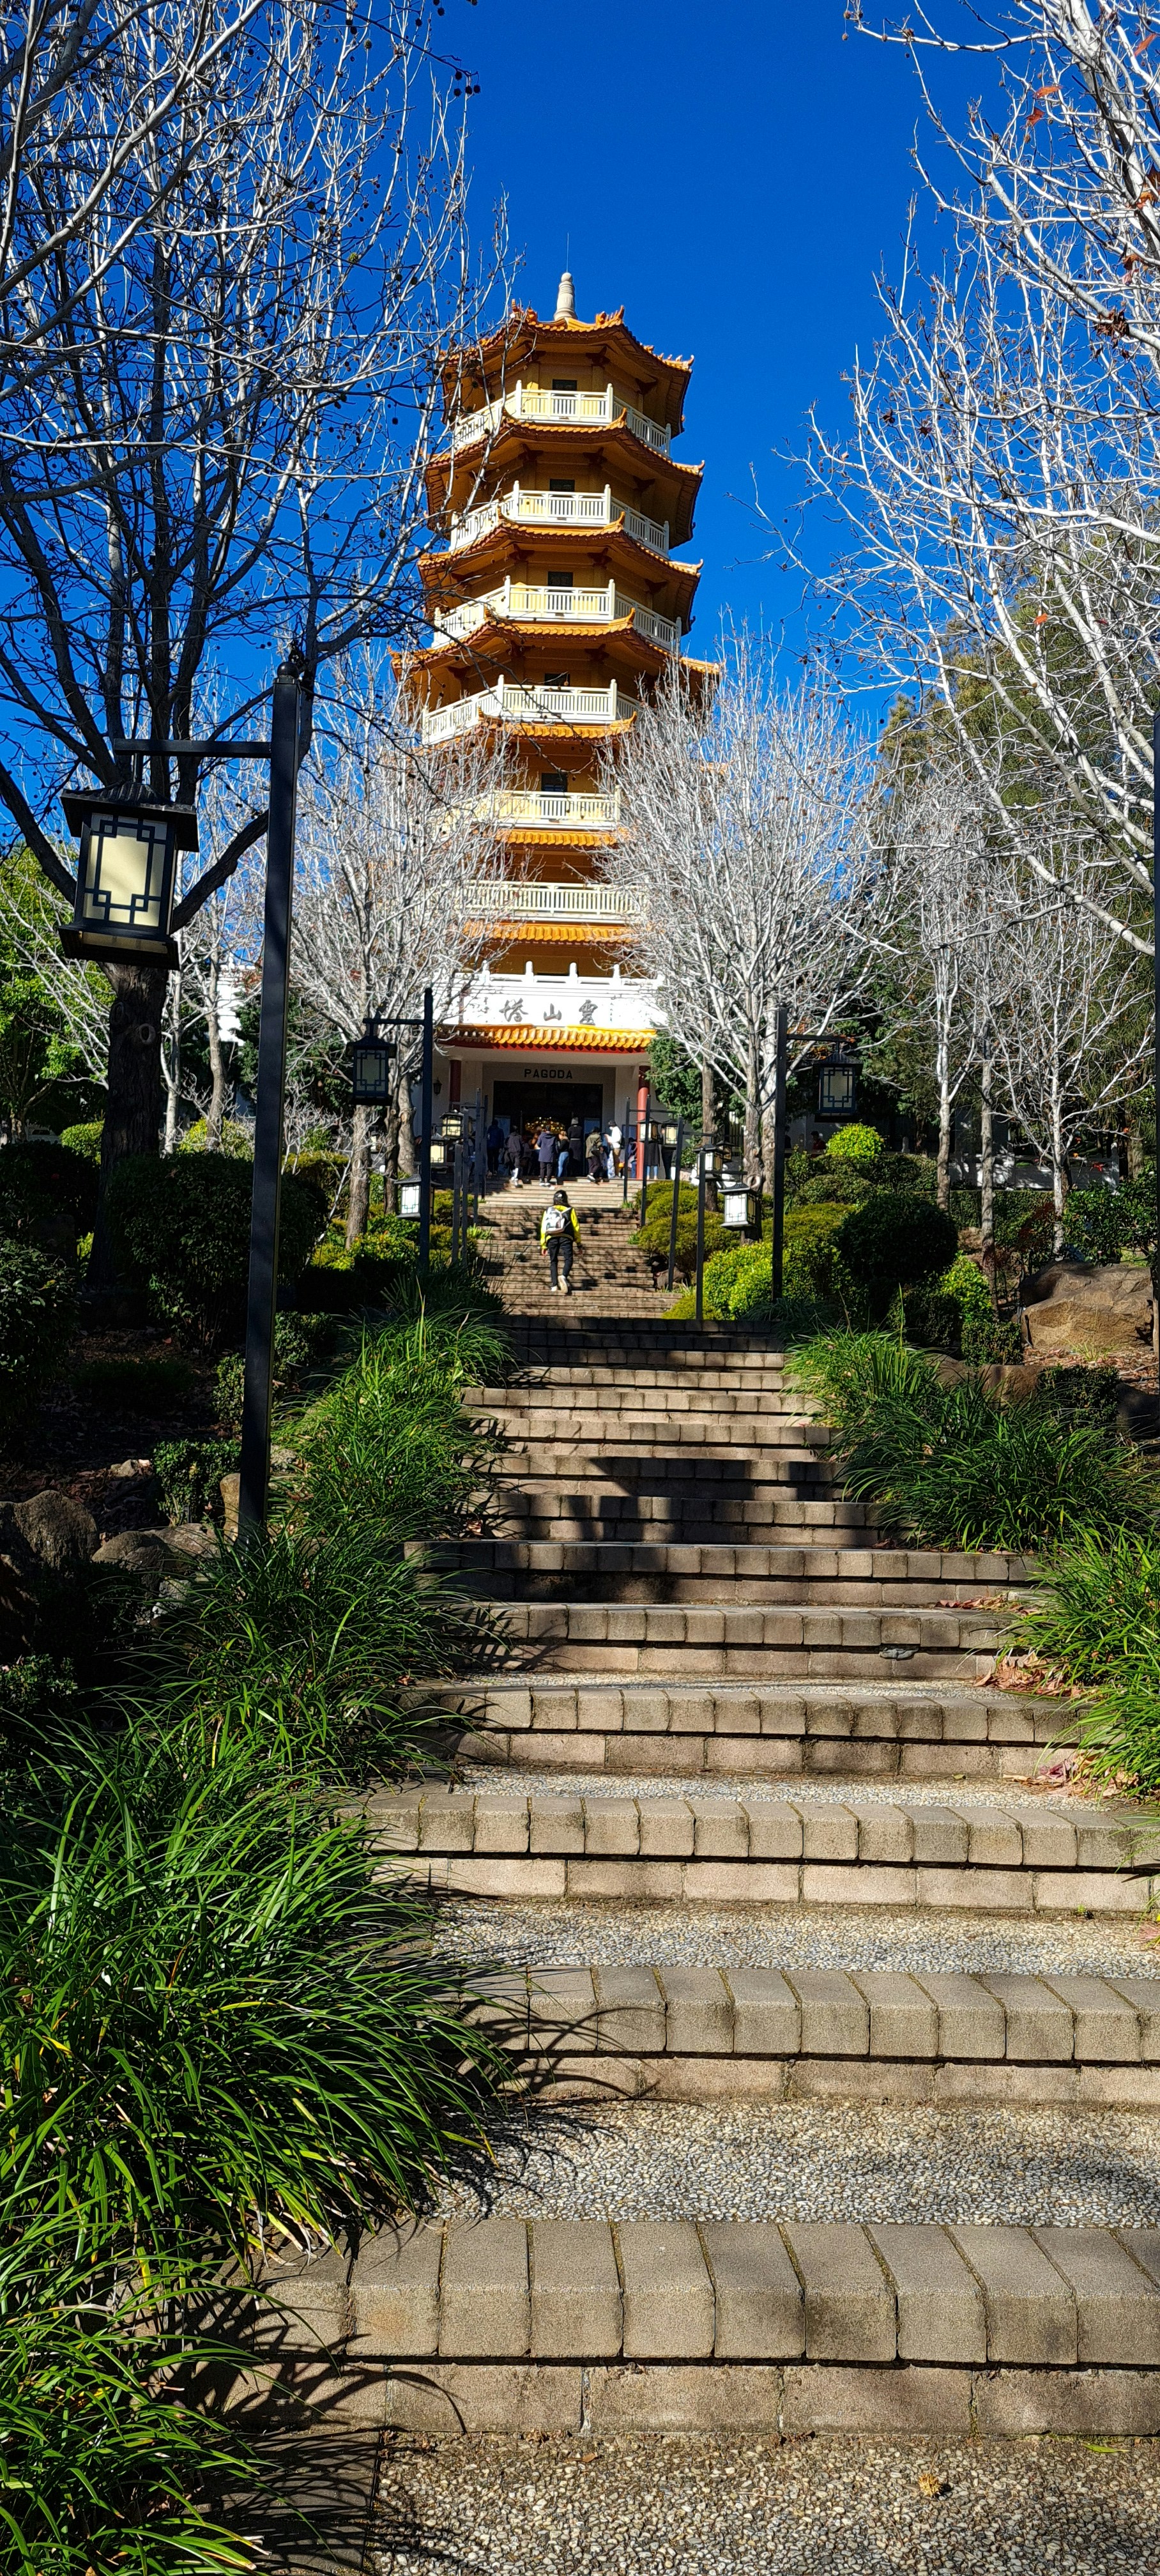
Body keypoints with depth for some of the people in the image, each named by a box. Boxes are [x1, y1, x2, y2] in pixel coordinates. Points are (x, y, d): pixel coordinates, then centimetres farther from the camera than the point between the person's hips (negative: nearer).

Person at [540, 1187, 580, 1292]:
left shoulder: (548, 1211, 19)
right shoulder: (570, 1210, 14)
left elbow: (543, 1228, 15)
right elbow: (576, 1227, 9)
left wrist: (543, 1245, 19)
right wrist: (578, 1242, 15)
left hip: (551, 1238, 2)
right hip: (566, 1237, -2)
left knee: (553, 1261, 12)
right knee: (568, 1259, -5)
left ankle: (554, 1285, 1)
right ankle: (564, 1276, -35)